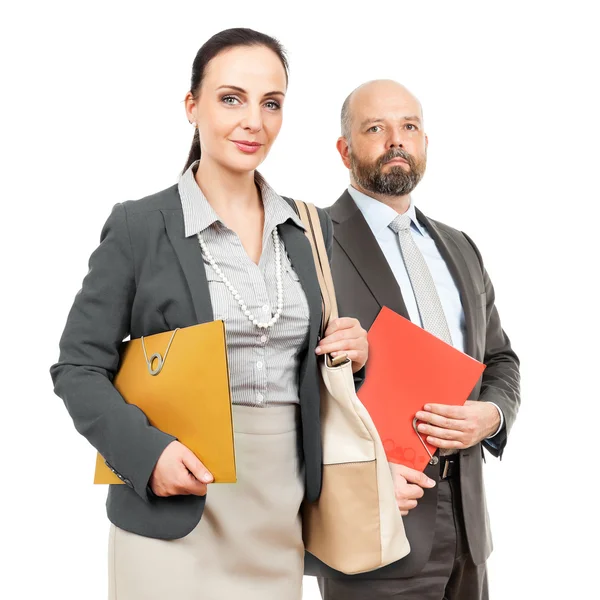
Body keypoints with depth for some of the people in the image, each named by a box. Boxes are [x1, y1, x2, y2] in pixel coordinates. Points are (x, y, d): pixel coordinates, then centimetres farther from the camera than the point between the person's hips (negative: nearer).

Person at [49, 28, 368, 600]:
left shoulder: (313, 229, 8)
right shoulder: (139, 226, -5)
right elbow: (80, 367, -4)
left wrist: (352, 352, -3)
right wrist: (147, 451, -18)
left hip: (282, 514, 4)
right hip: (173, 515, -4)